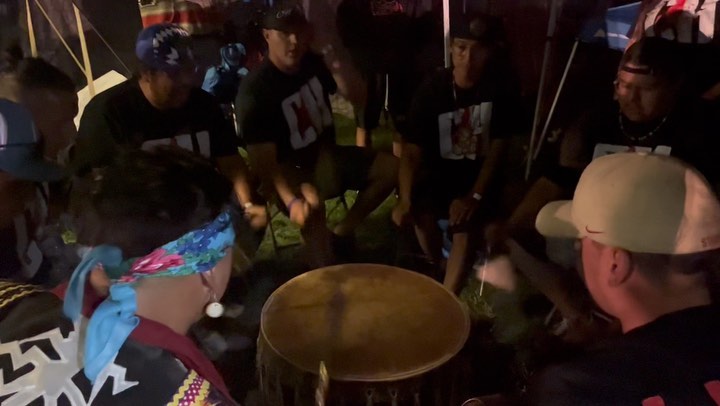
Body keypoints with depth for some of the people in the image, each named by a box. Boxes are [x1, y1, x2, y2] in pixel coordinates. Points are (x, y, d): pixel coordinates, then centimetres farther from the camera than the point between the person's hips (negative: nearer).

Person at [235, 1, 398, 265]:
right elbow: (263, 162, -28)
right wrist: (290, 200, -45)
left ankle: (343, 231, 7)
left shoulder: (314, 63, -3)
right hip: (288, 168, -7)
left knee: (391, 168, -4)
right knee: (312, 203, -39)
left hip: (324, 152, 7)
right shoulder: (254, 92, -23)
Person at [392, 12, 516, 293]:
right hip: (441, 168, 1)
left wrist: (475, 196, -22)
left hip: (480, 172, -1)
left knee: (463, 219, -28)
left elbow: (497, 149, -9)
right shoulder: (432, 90, -11)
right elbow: (413, 151, -15)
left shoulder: (499, 88, -11)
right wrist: (405, 199, -31)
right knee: (422, 211, -26)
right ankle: (441, 269, 4)